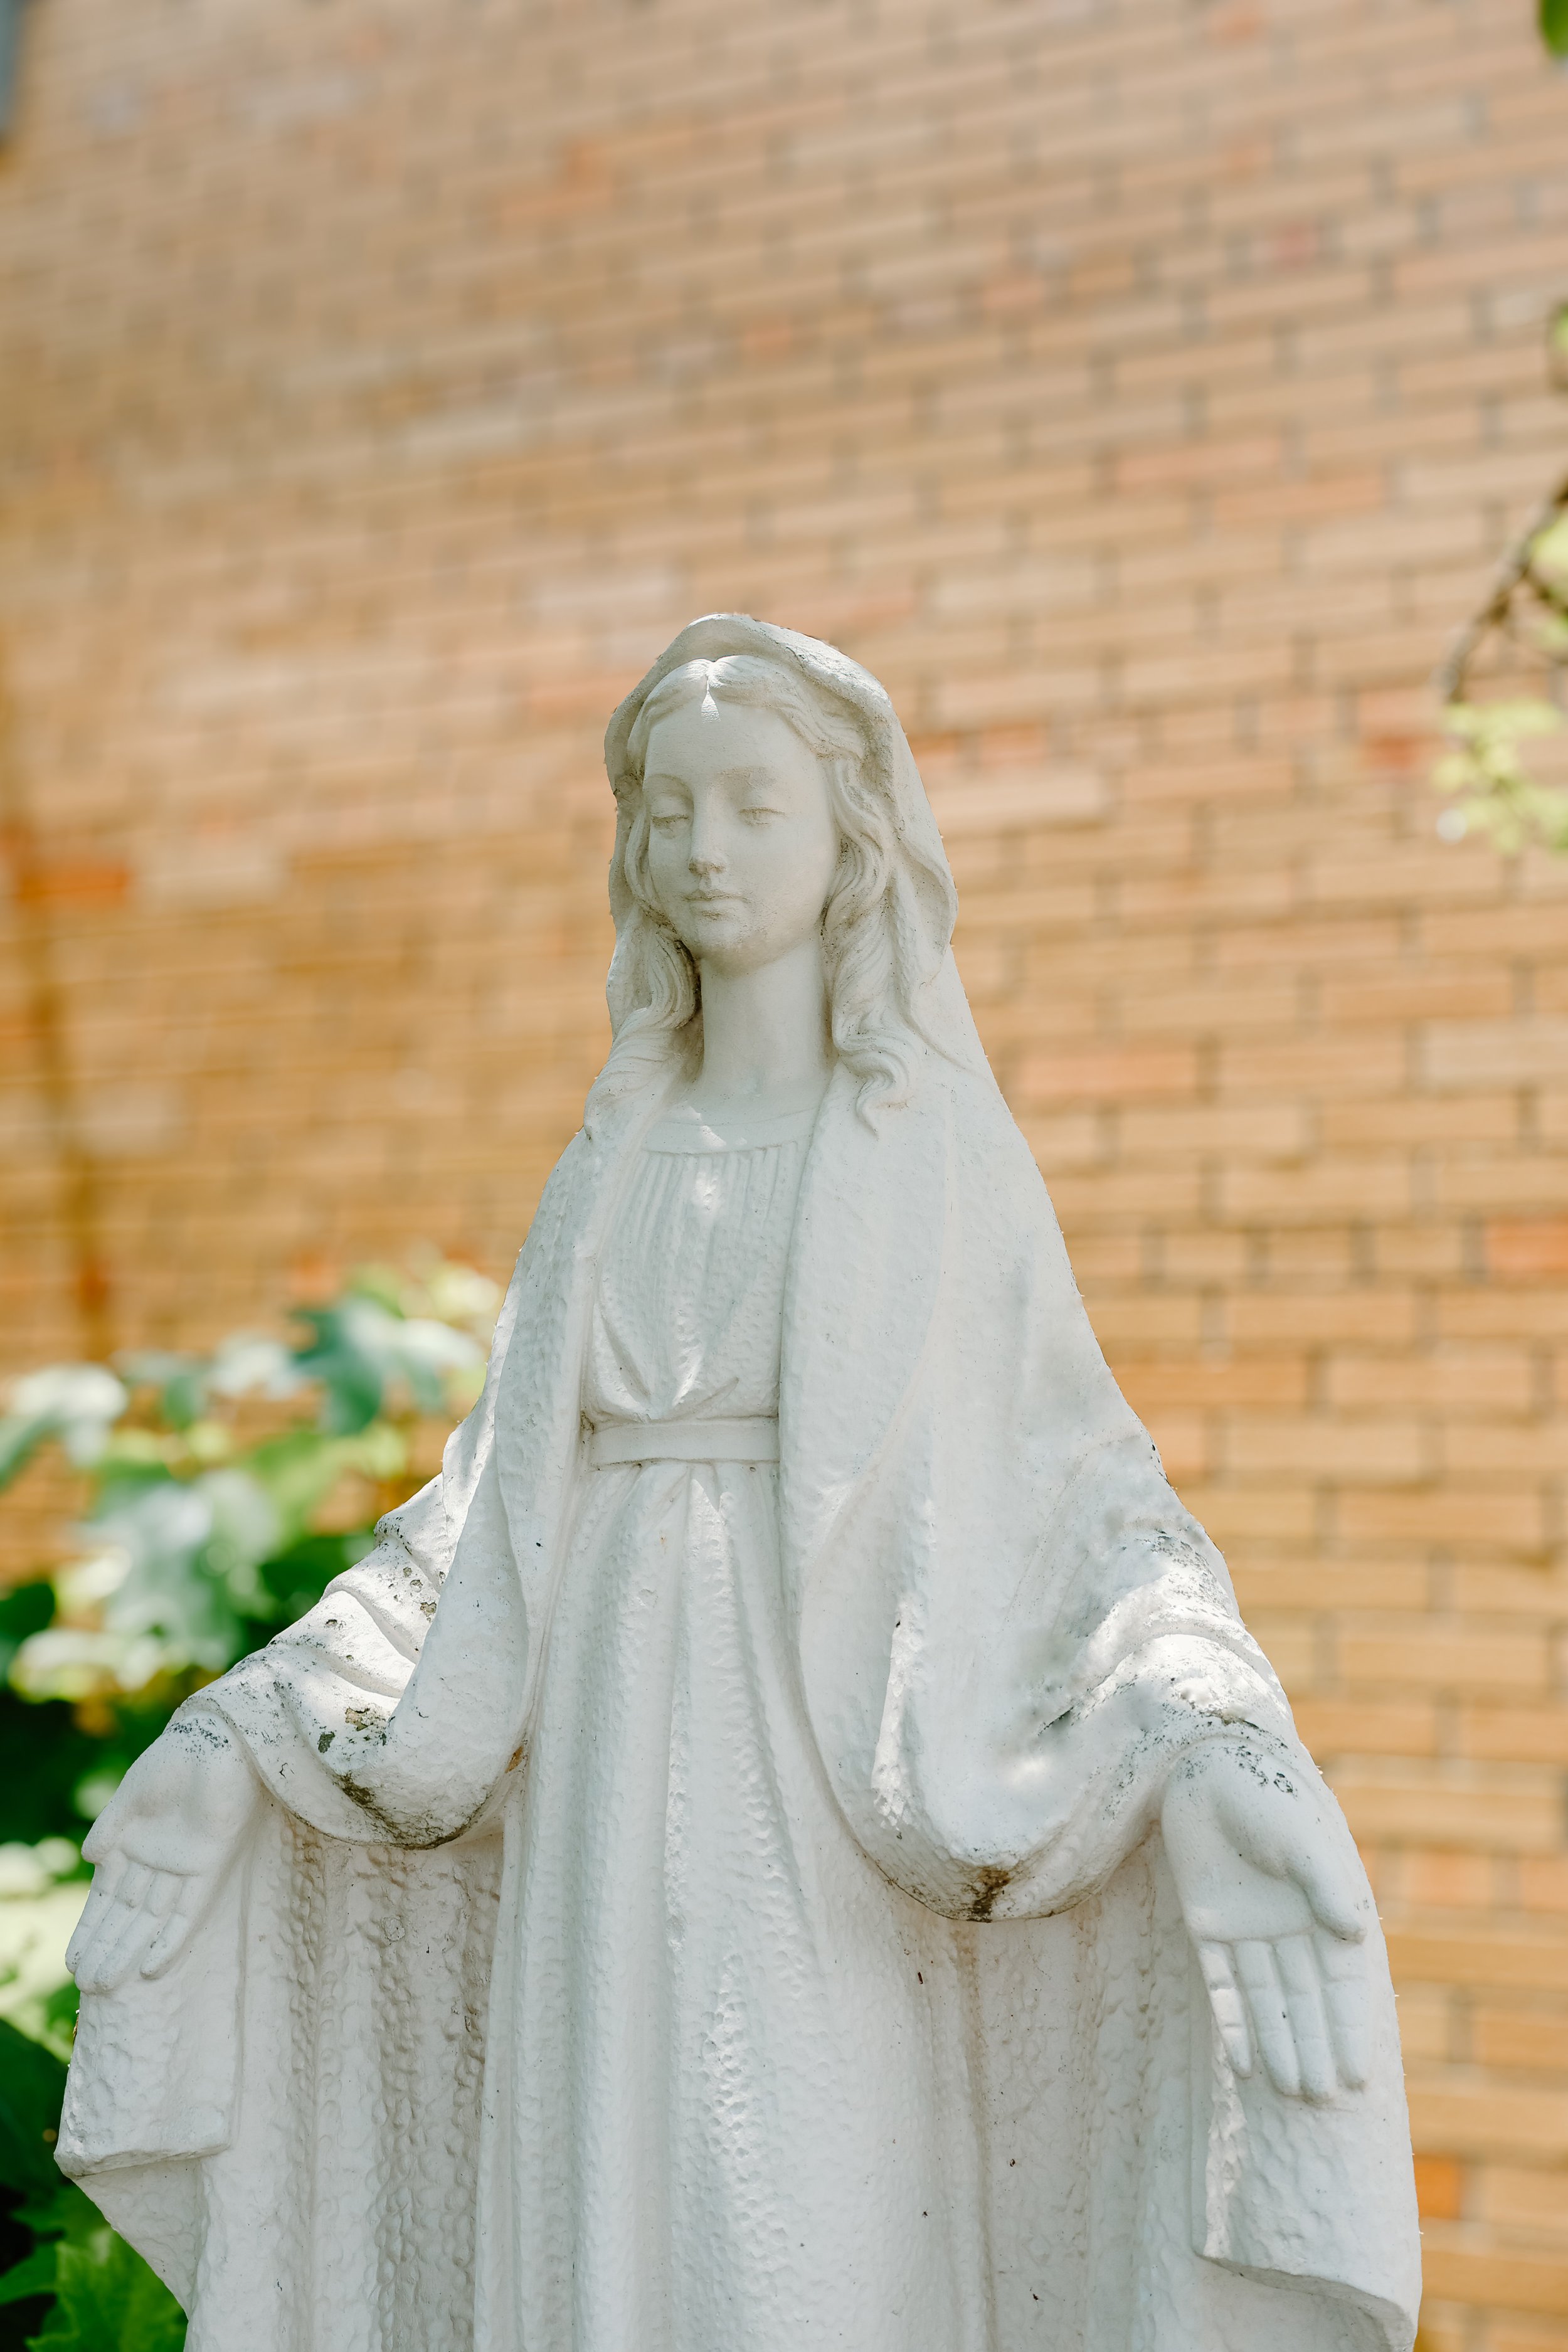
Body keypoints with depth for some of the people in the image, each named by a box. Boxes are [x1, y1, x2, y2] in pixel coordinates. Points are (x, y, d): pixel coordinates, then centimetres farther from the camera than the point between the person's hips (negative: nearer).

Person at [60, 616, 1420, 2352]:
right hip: (610, 1805, 4)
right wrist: (254, 1714, 11)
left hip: (826, 1832, -4)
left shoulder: (942, 1145, 0)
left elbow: (1073, 1468, -3)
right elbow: (499, 1492, 15)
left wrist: (1211, 1715, -21)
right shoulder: (617, 1156, 13)